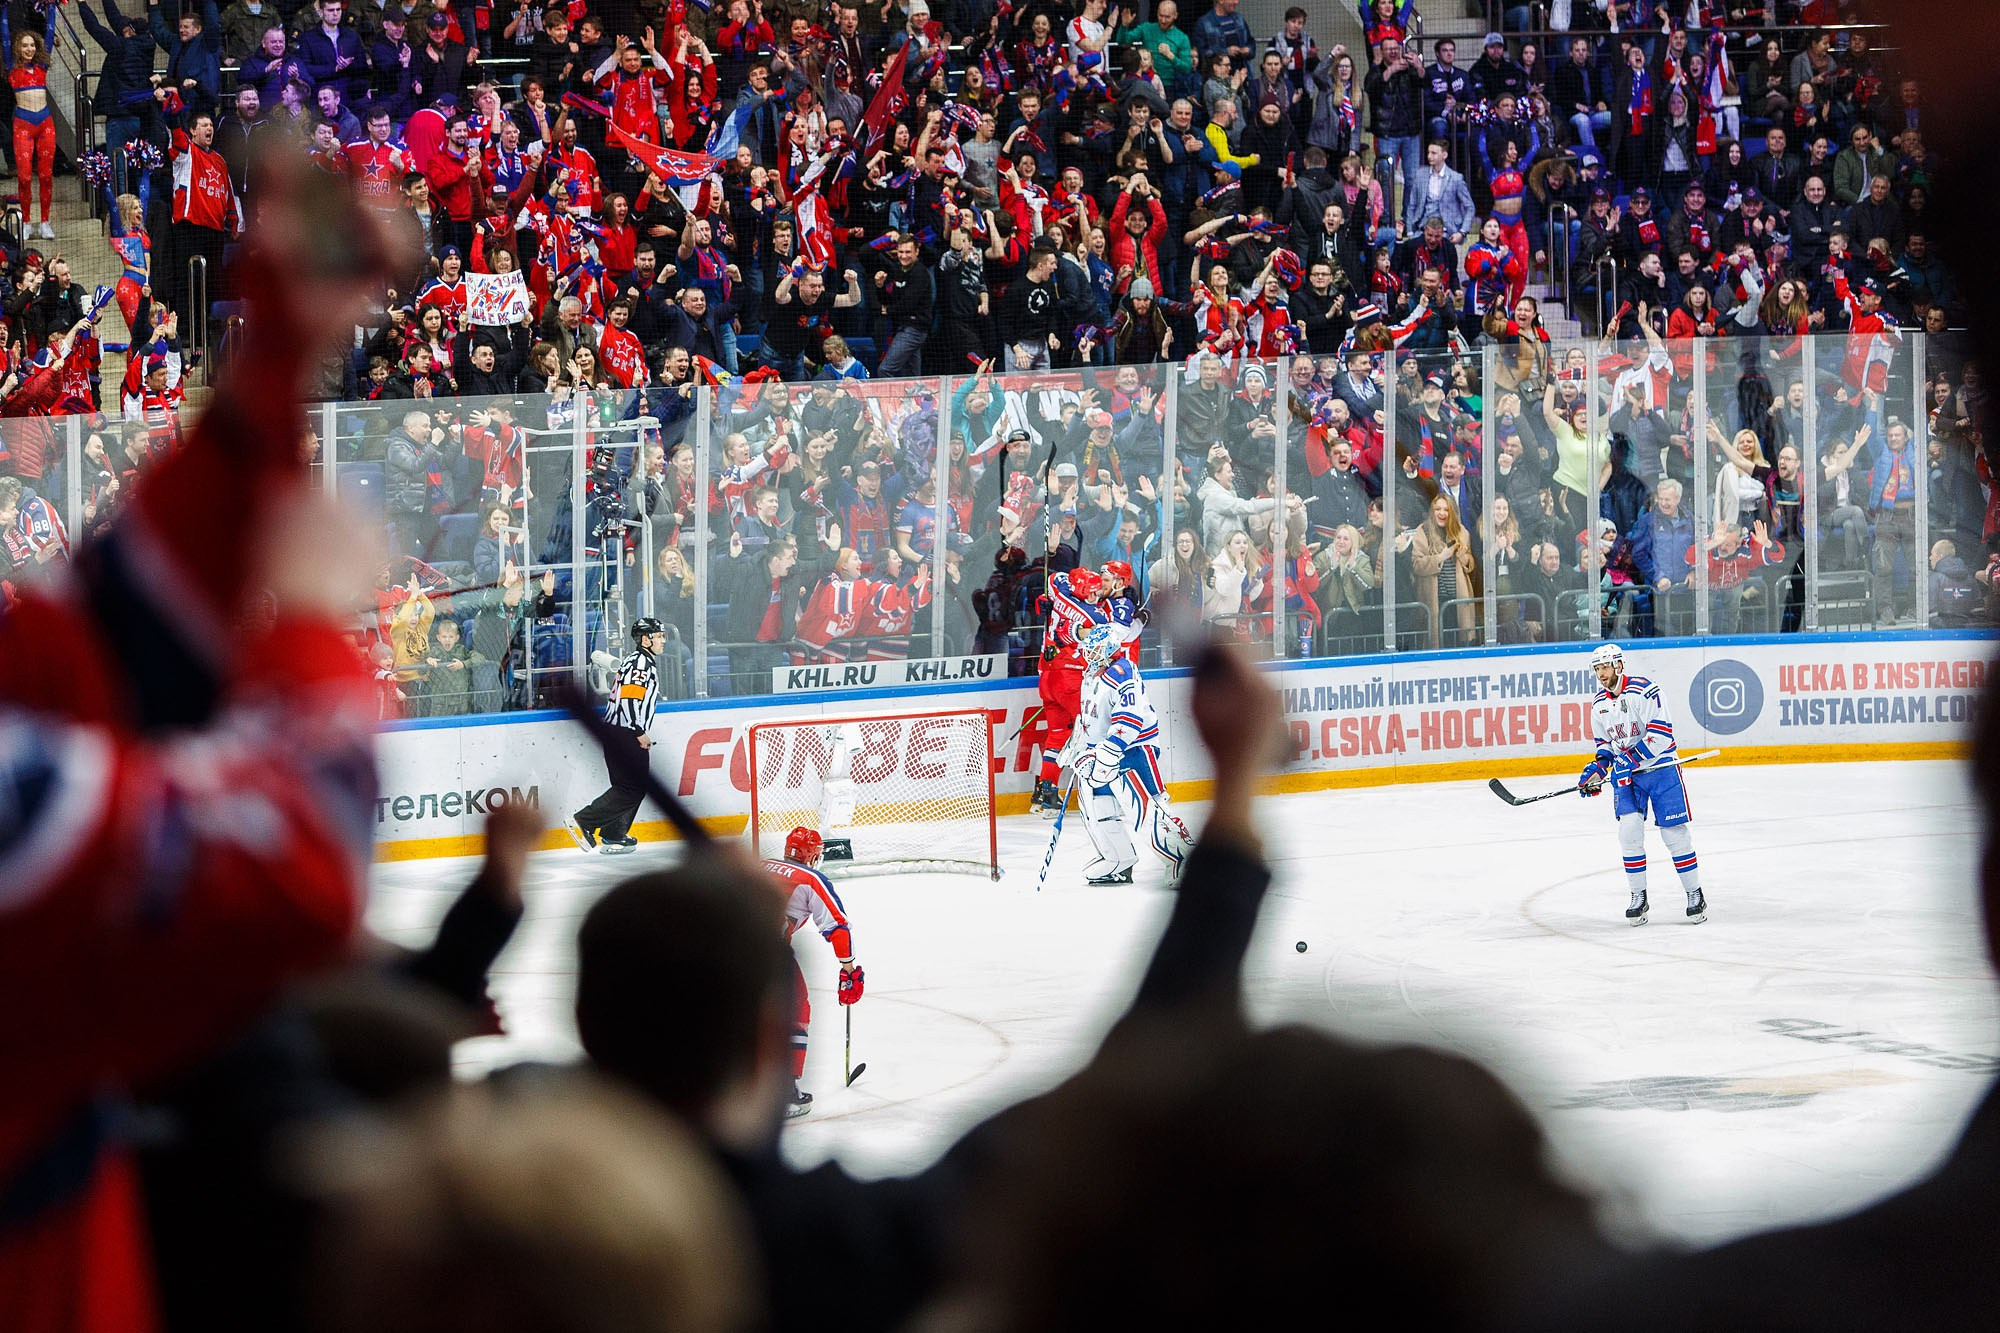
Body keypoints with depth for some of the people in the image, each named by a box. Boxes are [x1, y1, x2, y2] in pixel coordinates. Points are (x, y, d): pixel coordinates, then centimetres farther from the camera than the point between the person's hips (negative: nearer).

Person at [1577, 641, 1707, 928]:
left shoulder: (1645, 691, -16)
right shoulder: (1599, 705, 7)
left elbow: (1661, 734, -22)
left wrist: (1631, 759, -26)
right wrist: (1598, 765, 1)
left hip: (1660, 768, -5)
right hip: (1626, 775, 5)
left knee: (1675, 833, -3)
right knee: (1629, 829, -11)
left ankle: (1695, 895, 10)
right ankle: (1638, 897, 0)